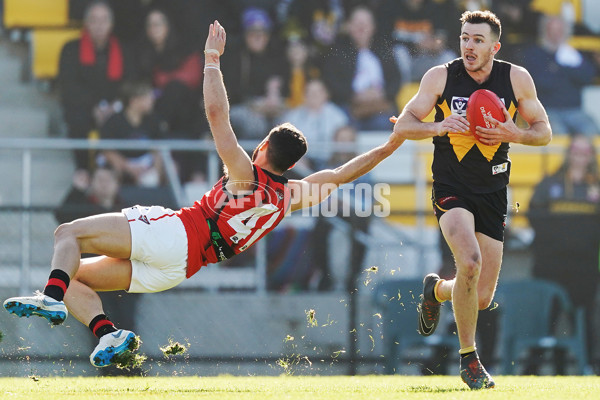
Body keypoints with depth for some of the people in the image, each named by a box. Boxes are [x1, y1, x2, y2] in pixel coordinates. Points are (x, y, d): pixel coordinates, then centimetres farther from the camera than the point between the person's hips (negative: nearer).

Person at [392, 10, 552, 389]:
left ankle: (437, 289, 40)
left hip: (493, 193, 3)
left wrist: (514, 134, -14)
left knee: (482, 298, 2)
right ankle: (468, 358, -11)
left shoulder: (517, 79, -1)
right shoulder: (441, 76, -6)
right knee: (470, 262, -29)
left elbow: (544, 131, 7)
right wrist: (437, 127, -24)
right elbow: (403, 125, -4)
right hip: (452, 187, -3)